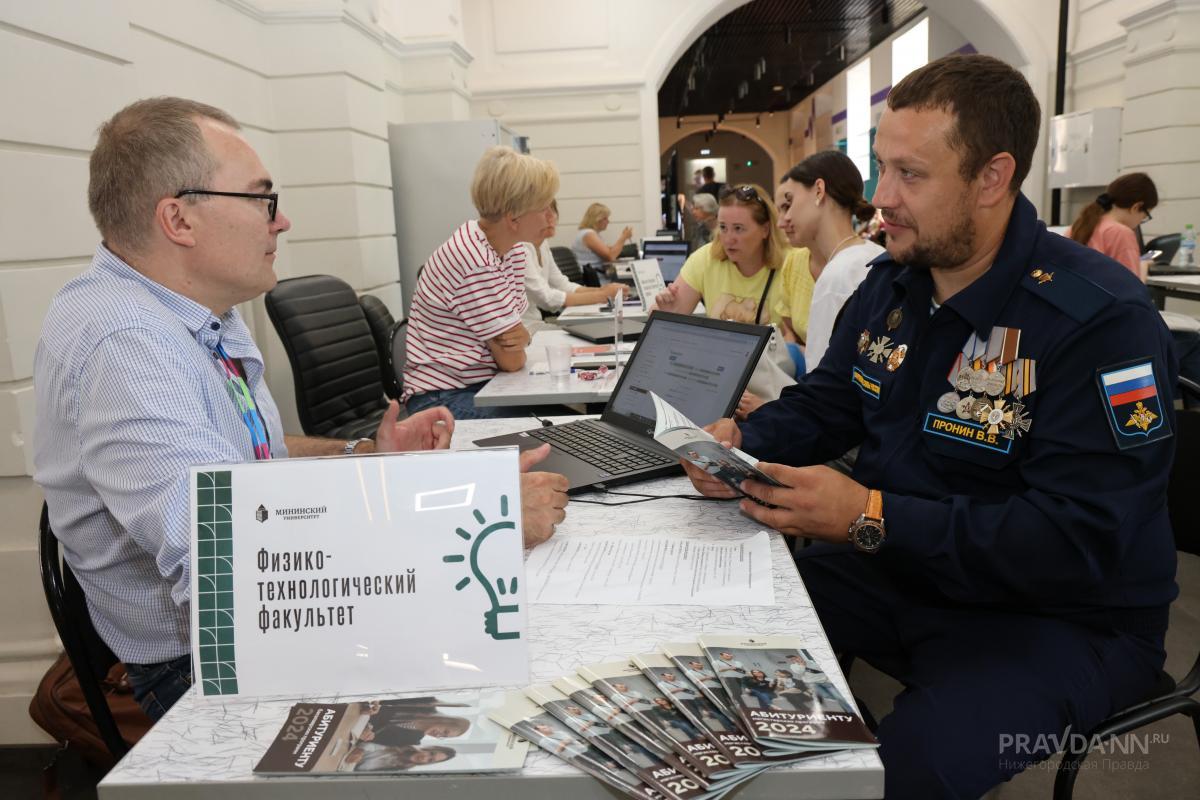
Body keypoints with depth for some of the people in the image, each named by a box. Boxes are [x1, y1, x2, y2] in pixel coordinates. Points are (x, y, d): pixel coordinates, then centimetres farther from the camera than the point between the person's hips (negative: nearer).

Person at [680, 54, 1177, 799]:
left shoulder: (1102, 320, -24)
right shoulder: (892, 283, 1)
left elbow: (1079, 541, -29)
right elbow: (823, 404, 9)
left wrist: (870, 517, -34)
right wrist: (745, 441, -14)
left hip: (1062, 617, -6)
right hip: (897, 570, 7)